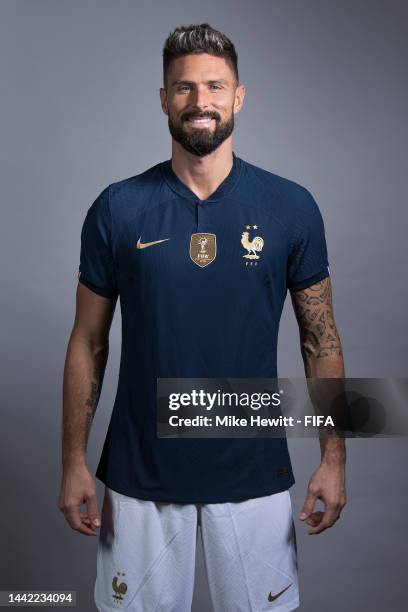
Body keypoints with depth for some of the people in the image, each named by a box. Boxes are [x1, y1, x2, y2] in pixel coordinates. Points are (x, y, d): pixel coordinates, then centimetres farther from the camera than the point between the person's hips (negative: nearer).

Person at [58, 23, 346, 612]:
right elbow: (88, 342, 1)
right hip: (141, 471, 0)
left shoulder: (292, 207, -4)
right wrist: (74, 460, -1)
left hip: (254, 471, 1)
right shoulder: (117, 208, -5)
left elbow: (320, 339, 1)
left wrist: (334, 457, -2)